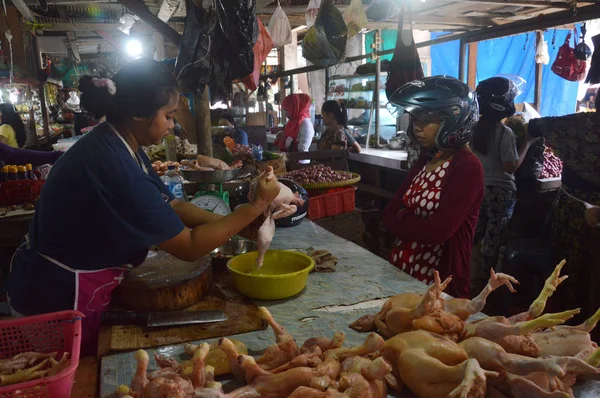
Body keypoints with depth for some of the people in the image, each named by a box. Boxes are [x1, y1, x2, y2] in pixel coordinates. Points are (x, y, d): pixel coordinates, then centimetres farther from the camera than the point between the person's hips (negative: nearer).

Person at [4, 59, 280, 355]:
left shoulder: (114, 144, -2)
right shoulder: (116, 168, -32)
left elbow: (172, 206, 2)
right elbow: (189, 247, -25)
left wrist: (237, 225, -5)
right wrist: (256, 206, -20)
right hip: (59, 300, -9)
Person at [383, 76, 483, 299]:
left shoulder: (467, 168, -17)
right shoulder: (425, 160, 6)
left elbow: (437, 231, -25)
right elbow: (389, 214, 3)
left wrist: (403, 219, -8)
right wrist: (415, 223, -16)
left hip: (439, 283, -7)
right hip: (401, 272, 8)